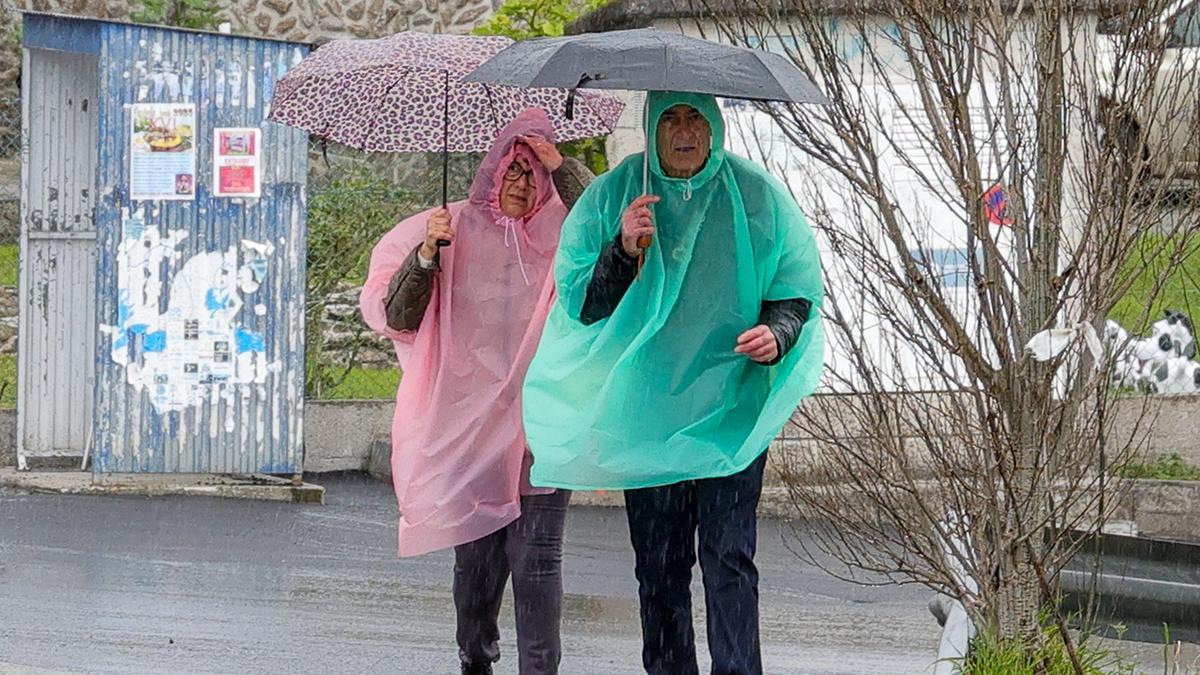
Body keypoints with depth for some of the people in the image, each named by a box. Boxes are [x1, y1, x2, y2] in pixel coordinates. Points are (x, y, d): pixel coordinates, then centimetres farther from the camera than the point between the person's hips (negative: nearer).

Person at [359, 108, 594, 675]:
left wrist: (562, 168, -11)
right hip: (469, 424, 1)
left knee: (536, 555, -8)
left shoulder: (559, 234, 6)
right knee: (477, 554, 7)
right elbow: (398, 318, 4)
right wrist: (426, 256, -11)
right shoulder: (455, 230, 8)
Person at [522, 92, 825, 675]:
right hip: (645, 407, 2)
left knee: (728, 556, -10)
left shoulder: (756, 196, 3)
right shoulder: (611, 196, 5)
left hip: (730, 405, -2)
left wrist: (778, 331, -13)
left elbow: (798, 291, 8)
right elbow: (578, 302, 2)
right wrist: (622, 251, -15)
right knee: (658, 561, 5)